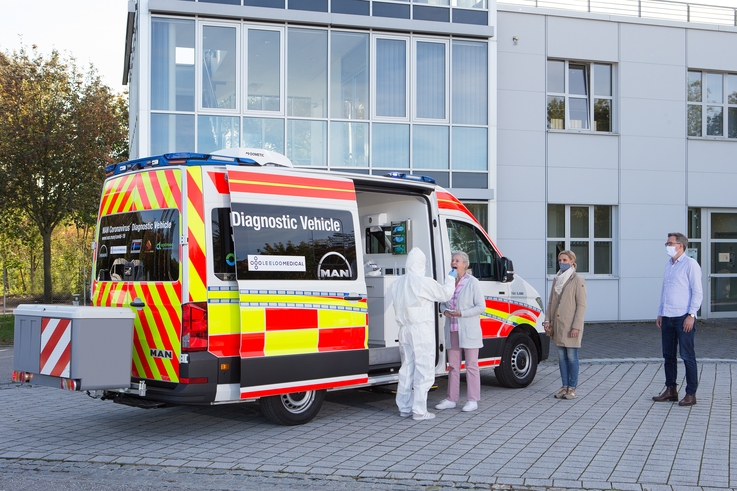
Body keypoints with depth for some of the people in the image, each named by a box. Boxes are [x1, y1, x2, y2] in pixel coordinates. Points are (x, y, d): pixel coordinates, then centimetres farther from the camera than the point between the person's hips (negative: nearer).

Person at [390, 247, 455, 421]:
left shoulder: (397, 284, 7)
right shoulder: (425, 282, -14)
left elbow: (399, 307, 12)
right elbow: (445, 294, -2)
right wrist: (450, 278, 13)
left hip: (405, 330, 7)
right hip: (422, 330, -7)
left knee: (407, 369, 14)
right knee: (423, 370, -3)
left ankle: (404, 408, 19)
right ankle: (419, 411, -3)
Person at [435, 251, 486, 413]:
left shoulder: (472, 282, -7)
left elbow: (481, 306, -9)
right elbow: (442, 302, 18)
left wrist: (461, 313, -18)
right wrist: (445, 310, -5)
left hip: (469, 331, -5)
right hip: (452, 330, 5)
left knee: (471, 365, 1)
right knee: (453, 365, 10)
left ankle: (473, 400, 6)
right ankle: (451, 399, 17)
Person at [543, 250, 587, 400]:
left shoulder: (578, 280, -6)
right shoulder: (557, 279, 14)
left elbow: (581, 305, -10)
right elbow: (551, 301, 17)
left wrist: (576, 326, -15)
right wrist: (547, 320, 6)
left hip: (571, 326, -6)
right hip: (557, 324, 6)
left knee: (572, 357, -2)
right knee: (562, 357, 9)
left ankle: (572, 388, 6)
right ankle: (565, 386, 16)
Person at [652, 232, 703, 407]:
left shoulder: (690, 264, -7)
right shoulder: (668, 265, 16)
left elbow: (697, 292, -10)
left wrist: (691, 315, -16)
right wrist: (660, 313, 16)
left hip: (683, 317, -7)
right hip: (667, 318, 7)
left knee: (687, 356, -2)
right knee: (668, 355, 11)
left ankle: (691, 394, 5)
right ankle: (670, 390, 20)